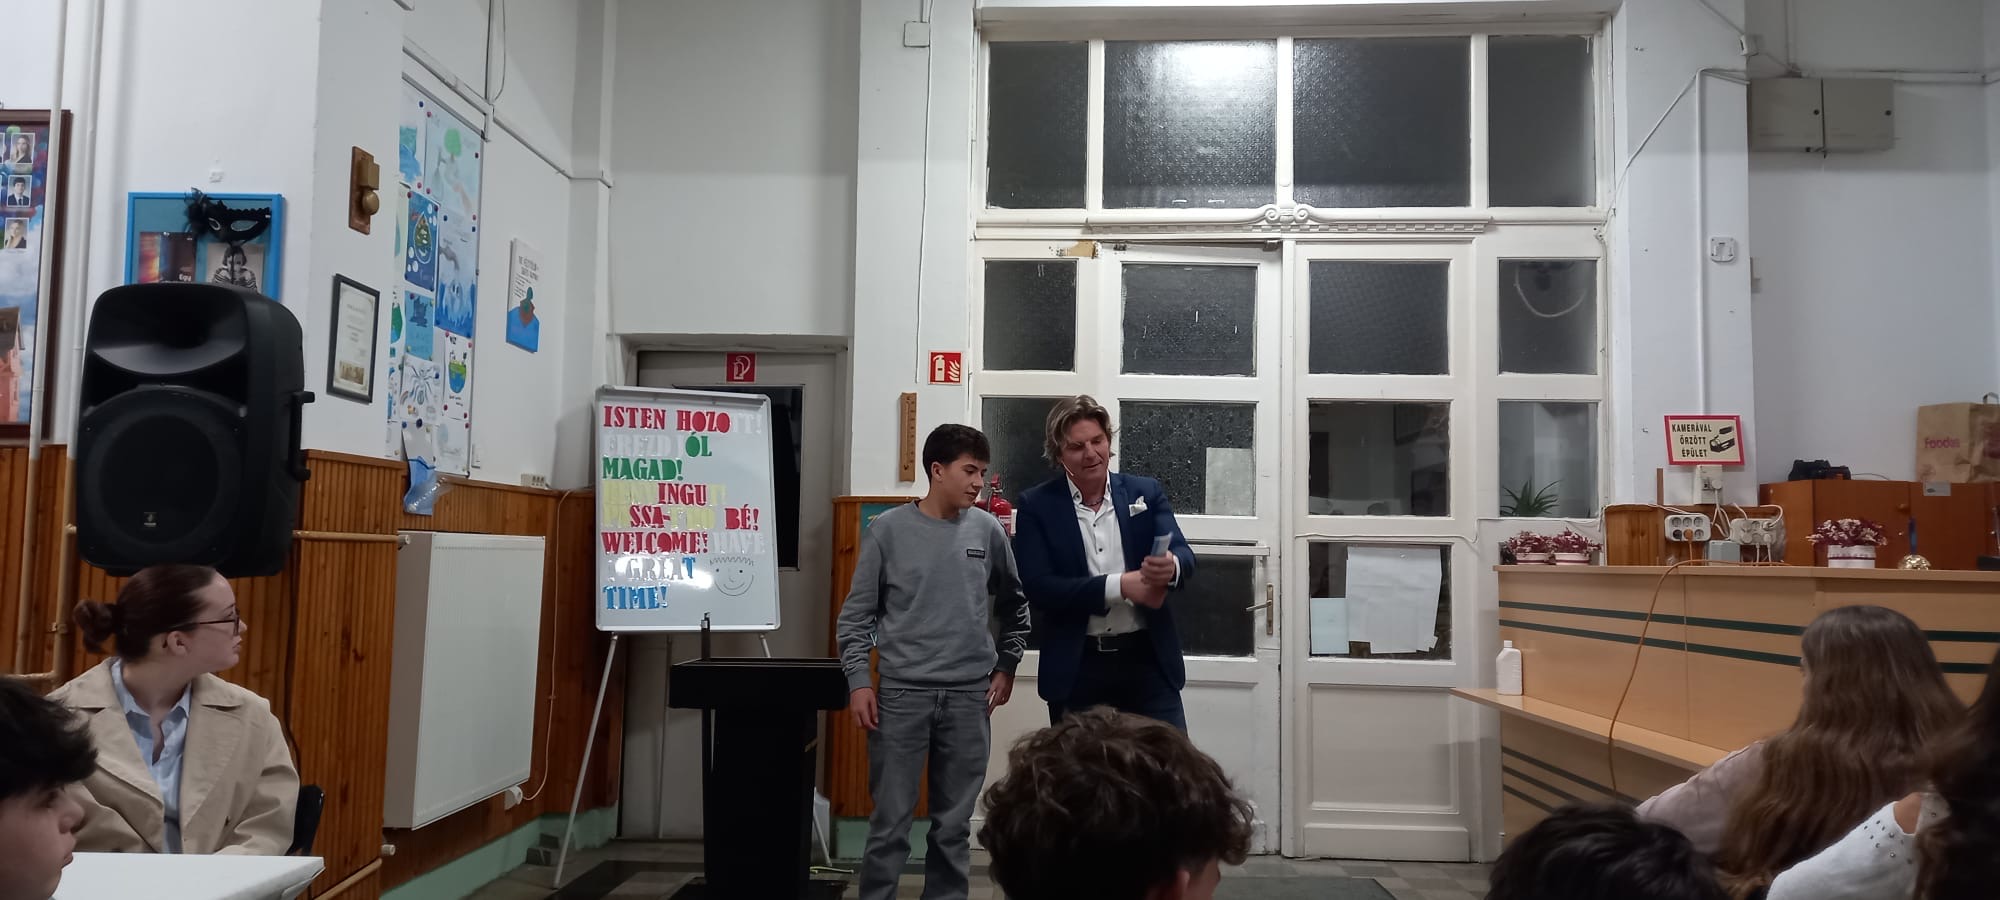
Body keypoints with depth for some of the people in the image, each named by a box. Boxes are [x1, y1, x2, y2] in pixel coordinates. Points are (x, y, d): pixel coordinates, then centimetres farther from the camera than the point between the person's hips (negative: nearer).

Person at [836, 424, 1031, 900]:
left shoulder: (987, 530, 3)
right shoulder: (888, 529, -3)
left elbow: (1014, 603, 16)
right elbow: (857, 613, 0)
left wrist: (1006, 666, 12)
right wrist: (858, 681, -6)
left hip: (970, 693, 2)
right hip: (903, 691, -2)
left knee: (955, 822, 10)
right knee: (891, 820, 2)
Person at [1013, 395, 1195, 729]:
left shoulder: (1146, 492, 5)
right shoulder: (1036, 505, -1)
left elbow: (1184, 556, -6)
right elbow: (1037, 588, -12)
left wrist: (1170, 566, -32)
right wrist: (1121, 585, -21)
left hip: (1148, 658, 1)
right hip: (1076, 667, -1)